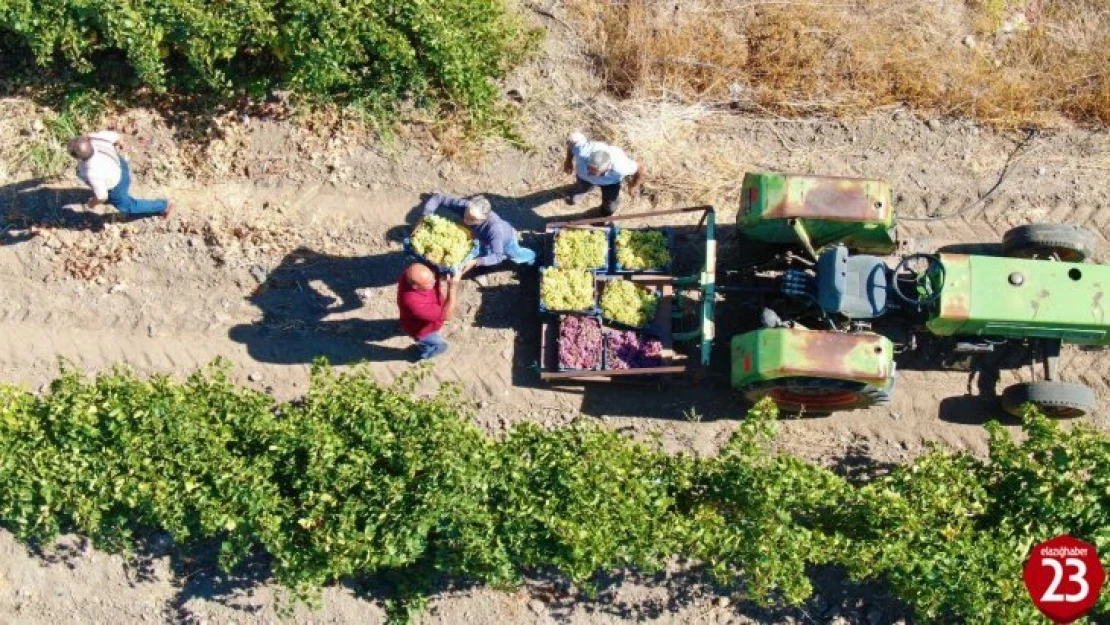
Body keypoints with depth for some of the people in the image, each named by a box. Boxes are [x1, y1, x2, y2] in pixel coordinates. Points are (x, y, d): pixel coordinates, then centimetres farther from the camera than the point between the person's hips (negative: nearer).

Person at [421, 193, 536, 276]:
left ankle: (532, 258, 63)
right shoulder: (464, 205, -41)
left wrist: (475, 262, -58)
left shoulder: (494, 228, -51)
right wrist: (425, 218, -44)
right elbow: (437, 198, -32)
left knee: (517, 257, 30)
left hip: (505, 239, -2)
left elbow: (497, 256, -45)